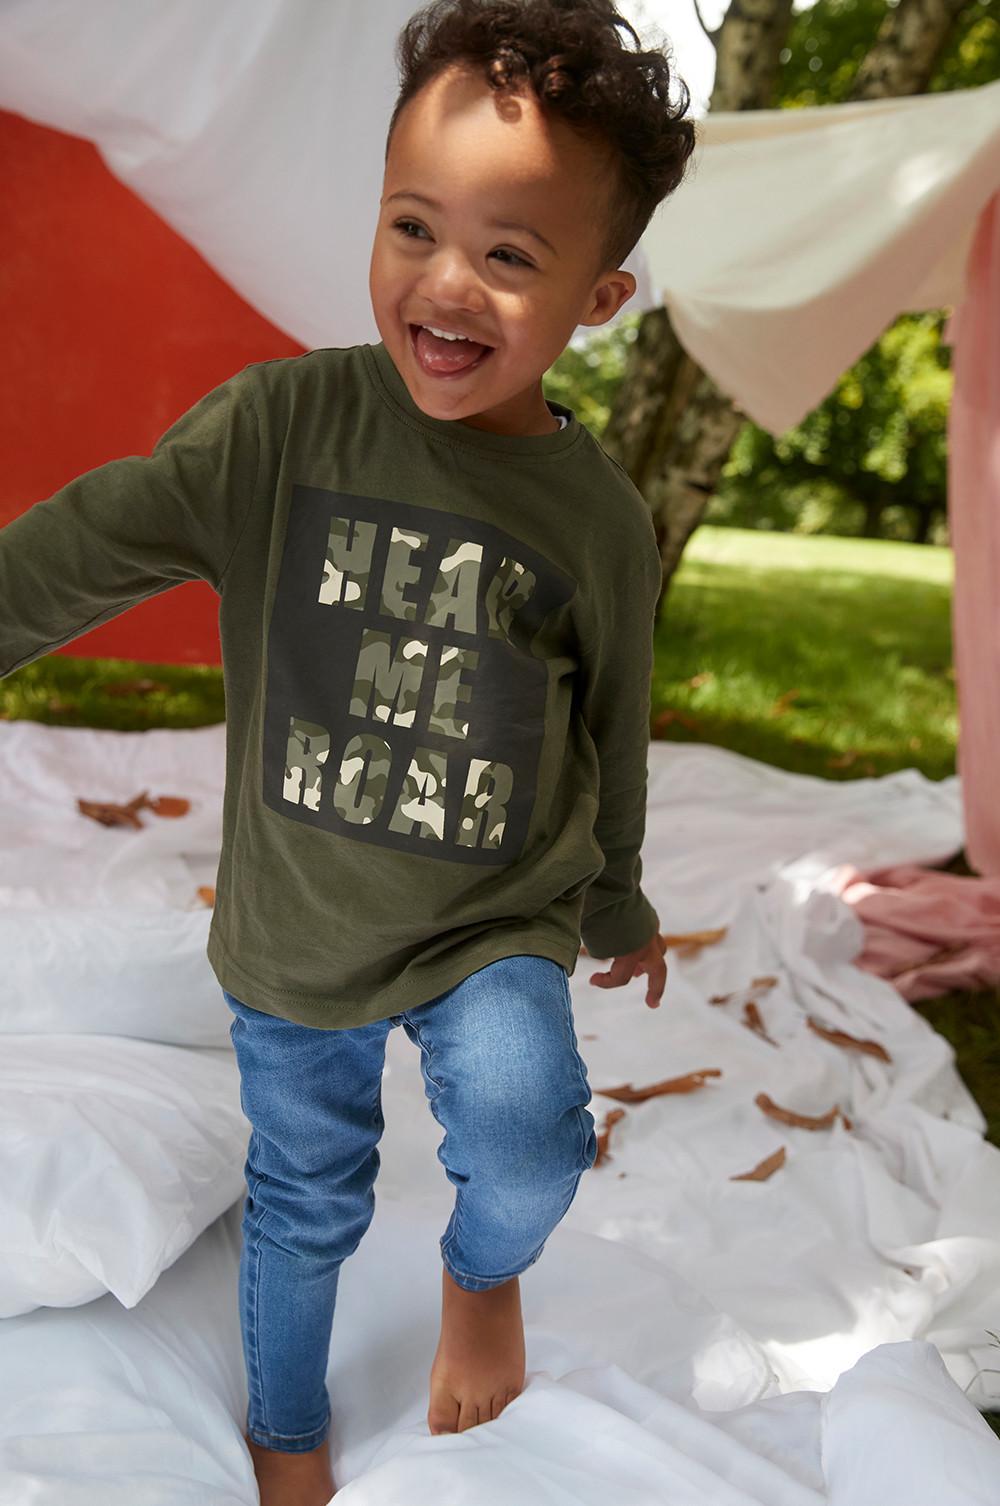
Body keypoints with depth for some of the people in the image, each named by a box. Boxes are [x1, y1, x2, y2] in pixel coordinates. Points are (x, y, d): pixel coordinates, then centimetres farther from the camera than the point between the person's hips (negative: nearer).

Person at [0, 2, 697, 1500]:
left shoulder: (600, 514, -10)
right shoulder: (282, 422, -14)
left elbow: (612, 730, 3)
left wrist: (619, 902, 16)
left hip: (495, 921, 0)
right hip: (290, 928, 1)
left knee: (522, 1127, -27)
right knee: (305, 1195, 19)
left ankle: (483, 1266, 13)